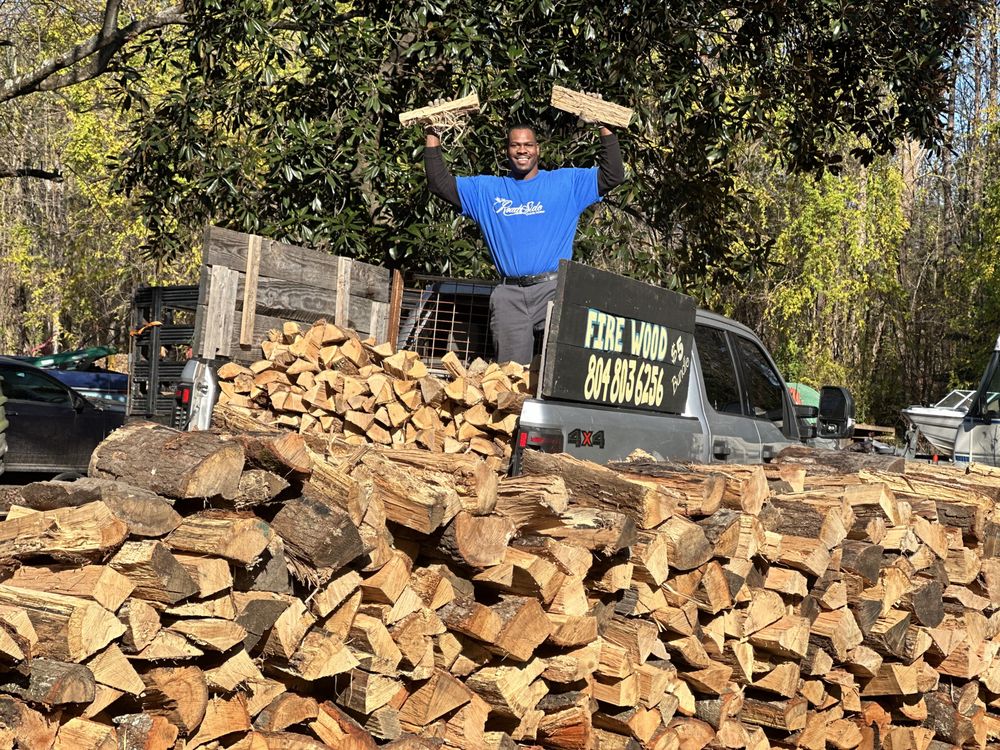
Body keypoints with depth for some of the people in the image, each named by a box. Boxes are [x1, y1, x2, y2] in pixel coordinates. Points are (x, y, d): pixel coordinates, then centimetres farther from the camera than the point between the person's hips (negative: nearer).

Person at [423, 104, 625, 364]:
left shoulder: (566, 182, 12)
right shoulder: (486, 189, 18)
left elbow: (612, 175, 7)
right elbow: (440, 183, 16)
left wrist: (605, 130, 0)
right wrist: (433, 138, 11)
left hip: (553, 287, -2)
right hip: (508, 295, 2)